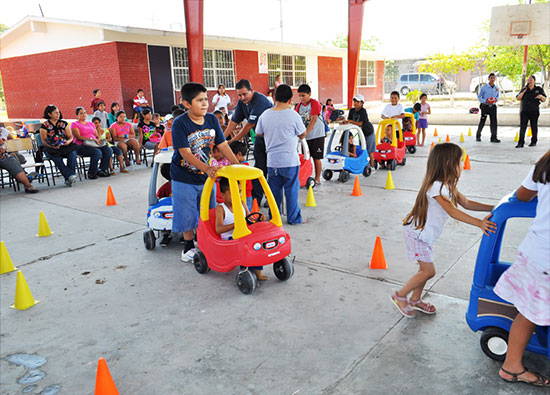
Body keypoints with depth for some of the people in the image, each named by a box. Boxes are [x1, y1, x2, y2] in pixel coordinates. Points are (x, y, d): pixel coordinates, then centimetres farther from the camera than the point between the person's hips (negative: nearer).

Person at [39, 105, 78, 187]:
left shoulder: (64, 123, 13)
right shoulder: (44, 126, 4)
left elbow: (70, 136, 11)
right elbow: (44, 141, -2)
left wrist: (68, 141, -14)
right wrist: (53, 146, -22)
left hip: (65, 147, 2)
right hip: (52, 149, -2)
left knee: (73, 152, -32)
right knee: (57, 157, -37)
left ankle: (68, 179, -32)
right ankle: (70, 175, -45)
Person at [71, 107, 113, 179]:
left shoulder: (91, 124, 25)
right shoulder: (74, 124, 5)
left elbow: (97, 136, 22)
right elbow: (78, 137, -9)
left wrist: (98, 139, -3)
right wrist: (91, 139, -19)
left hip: (94, 144, 6)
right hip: (81, 146, -6)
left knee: (109, 150, -21)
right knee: (97, 152, -35)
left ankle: (103, 170, -14)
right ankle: (91, 173, -20)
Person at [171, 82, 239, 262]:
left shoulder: (212, 120, -2)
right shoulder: (180, 124, -18)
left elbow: (223, 145, 1)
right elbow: (185, 153, -25)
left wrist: (237, 165, -11)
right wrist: (207, 168, -38)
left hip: (206, 177, 5)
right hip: (184, 179, -5)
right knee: (187, 214, 6)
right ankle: (189, 246, 26)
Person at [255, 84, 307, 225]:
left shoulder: (265, 115, -2)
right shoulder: (293, 115, -11)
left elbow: (258, 133, 12)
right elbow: (302, 135, 1)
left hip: (272, 160, 3)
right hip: (290, 160, -3)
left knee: (274, 189, 14)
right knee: (291, 189, 7)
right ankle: (293, 218, 15)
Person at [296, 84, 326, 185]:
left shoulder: (315, 103, -11)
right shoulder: (299, 106, 8)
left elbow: (313, 120, -20)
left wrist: (306, 132, -28)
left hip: (317, 135, -6)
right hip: (305, 136, 6)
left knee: (316, 158, 0)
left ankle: (317, 179, 9)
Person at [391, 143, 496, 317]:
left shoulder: (448, 185, 5)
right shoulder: (436, 187, -27)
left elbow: (466, 203, 8)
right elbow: (453, 211, -34)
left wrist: (493, 208, 1)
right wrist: (479, 223, -41)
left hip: (424, 233, 9)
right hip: (416, 233, -9)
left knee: (425, 269, 14)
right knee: (428, 271, -4)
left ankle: (415, 300, 30)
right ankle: (400, 296, 10)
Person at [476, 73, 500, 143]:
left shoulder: (497, 88, 8)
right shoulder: (484, 87, -4)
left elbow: (497, 96, 21)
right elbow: (479, 97, -1)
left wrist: (496, 100, -3)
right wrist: (485, 101, -18)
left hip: (493, 106, 3)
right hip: (485, 106, -3)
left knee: (494, 122, -5)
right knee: (482, 122, 2)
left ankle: (493, 138, -2)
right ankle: (478, 136, 21)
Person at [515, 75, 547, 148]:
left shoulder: (538, 89, 6)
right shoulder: (524, 89, 11)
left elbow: (544, 99, 5)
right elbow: (518, 98, 3)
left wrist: (541, 96, -18)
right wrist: (524, 91, -9)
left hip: (534, 112, -1)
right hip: (524, 111, 1)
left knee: (534, 127, 6)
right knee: (522, 127, -9)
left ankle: (534, 142, 18)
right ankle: (521, 143, -12)